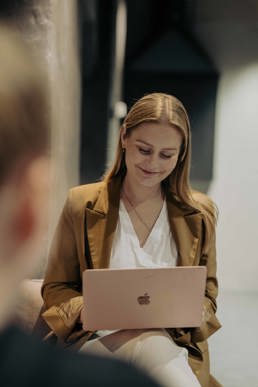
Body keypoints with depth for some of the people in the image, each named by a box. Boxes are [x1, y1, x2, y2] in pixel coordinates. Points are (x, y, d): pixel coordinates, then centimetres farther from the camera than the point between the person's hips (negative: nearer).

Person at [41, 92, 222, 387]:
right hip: (97, 338, -1)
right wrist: (84, 309, -14)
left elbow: (206, 293, 15)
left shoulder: (200, 213, 9)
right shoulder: (82, 204, 4)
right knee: (151, 345, -36)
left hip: (171, 340, 2)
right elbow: (55, 288, 9)